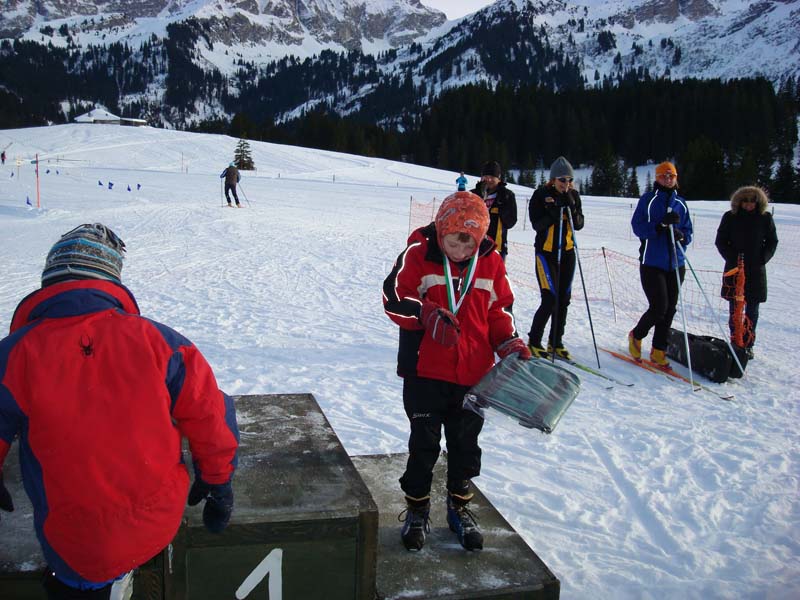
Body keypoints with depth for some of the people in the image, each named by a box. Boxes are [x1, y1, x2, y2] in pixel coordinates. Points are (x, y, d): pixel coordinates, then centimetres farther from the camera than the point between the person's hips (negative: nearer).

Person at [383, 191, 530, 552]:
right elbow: (394, 299, -12)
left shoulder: (490, 261, 1)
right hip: (425, 371, -3)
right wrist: (427, 315, -28)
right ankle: (417, 508, 27)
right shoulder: (418, 254, -9)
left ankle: (459, 507, 33)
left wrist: (512, 345, -2)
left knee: (465, 443, 15)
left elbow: (499, 309, 11)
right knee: (424, 443, 10)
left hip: (474, 373, 3)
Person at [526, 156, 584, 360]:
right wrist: (554, 211, -26)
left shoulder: (573, 195, 4)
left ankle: (556, 343, 20)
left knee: (563, 299, 7)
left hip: (567, 252, 5)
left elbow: (579, 225, 1)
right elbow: (537, 224, -14)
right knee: (550, 299, -11)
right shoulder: (541, 195, -9)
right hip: (546, 252, -5)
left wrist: (572, 209, -16)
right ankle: (534, 341, 5)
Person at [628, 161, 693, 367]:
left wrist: (681, 236, -9)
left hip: (675, 263, 5)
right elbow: (637, 226, -9)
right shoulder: (648, 199, -1)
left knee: (670, 309, 5)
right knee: (659, 307, -10)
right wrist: (661, 225, -21)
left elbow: (688, 233, 13)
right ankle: (636, 336, 16)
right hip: (652, 263, -5)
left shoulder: (681, 203, 12)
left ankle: (658, 351, 17)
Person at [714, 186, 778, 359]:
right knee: (735, 308, 1)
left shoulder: (765, 218, 2)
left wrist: (763, 259, -5)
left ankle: (748, 345, 10)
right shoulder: (730, 217, -1)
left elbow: (772, 241, 9)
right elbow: (720, 241, 4)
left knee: (752, 309, 3)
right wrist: (731, 258, -9)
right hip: (734, 269, -1)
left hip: (756, 270, 1)